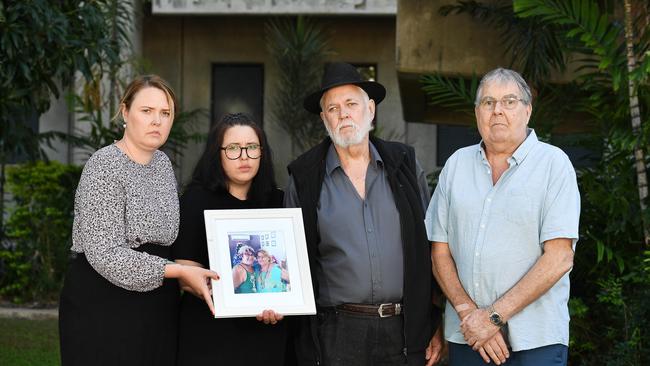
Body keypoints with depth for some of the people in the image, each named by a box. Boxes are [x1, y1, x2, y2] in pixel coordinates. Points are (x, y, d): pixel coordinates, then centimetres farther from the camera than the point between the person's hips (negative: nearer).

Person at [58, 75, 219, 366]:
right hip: (103, 303, -7)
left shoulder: (163, 163, 10)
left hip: (156, 304, 7)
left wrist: (190, 275, 5)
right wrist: (179, 271, -22)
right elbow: (106, 254, -21)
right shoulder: (104, 167, -14)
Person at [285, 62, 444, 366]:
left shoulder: (405, 164, 7)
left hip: (405, 331, 1)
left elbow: (430, 248, 8)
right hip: (334, 335, -1)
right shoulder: (304, 178, 3)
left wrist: (437, 325, 5)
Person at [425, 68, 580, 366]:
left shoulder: (554, 164, -3)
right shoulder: (457, 164, 9)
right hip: (465, 337, 3)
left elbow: (559, 259, -11)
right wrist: (468, 312, -9)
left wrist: (494, 316, -15)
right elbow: (440, 252, 7)